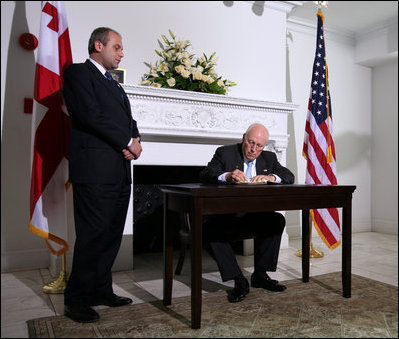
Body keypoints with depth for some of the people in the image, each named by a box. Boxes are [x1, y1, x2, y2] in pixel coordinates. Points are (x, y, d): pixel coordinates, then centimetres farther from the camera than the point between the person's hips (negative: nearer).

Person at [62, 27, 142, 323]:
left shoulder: (113, 84, 27)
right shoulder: (78, 72, 1)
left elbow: (127, 119, 21)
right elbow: (90, 115, -13)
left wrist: (134, 140, -1)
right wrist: (127, 142, -10)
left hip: (119, 170, 8)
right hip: (95, 168, -8)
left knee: (112, 234, 9)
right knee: (93, 234, -6)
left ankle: (101, 290, 21)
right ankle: (77, 300, 8)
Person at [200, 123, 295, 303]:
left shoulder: (269, 158, 11)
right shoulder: (225, 153, -2)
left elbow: (289, 176, 1)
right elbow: (204, 175, -15)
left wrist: (271, 177, -22)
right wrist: (227, 176, -36)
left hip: (254, 217, 3)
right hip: (225, 217, -3)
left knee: (277, 220, -24)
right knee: (208, 229, -32)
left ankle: (260, 275, -9)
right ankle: (239, 281, -20)